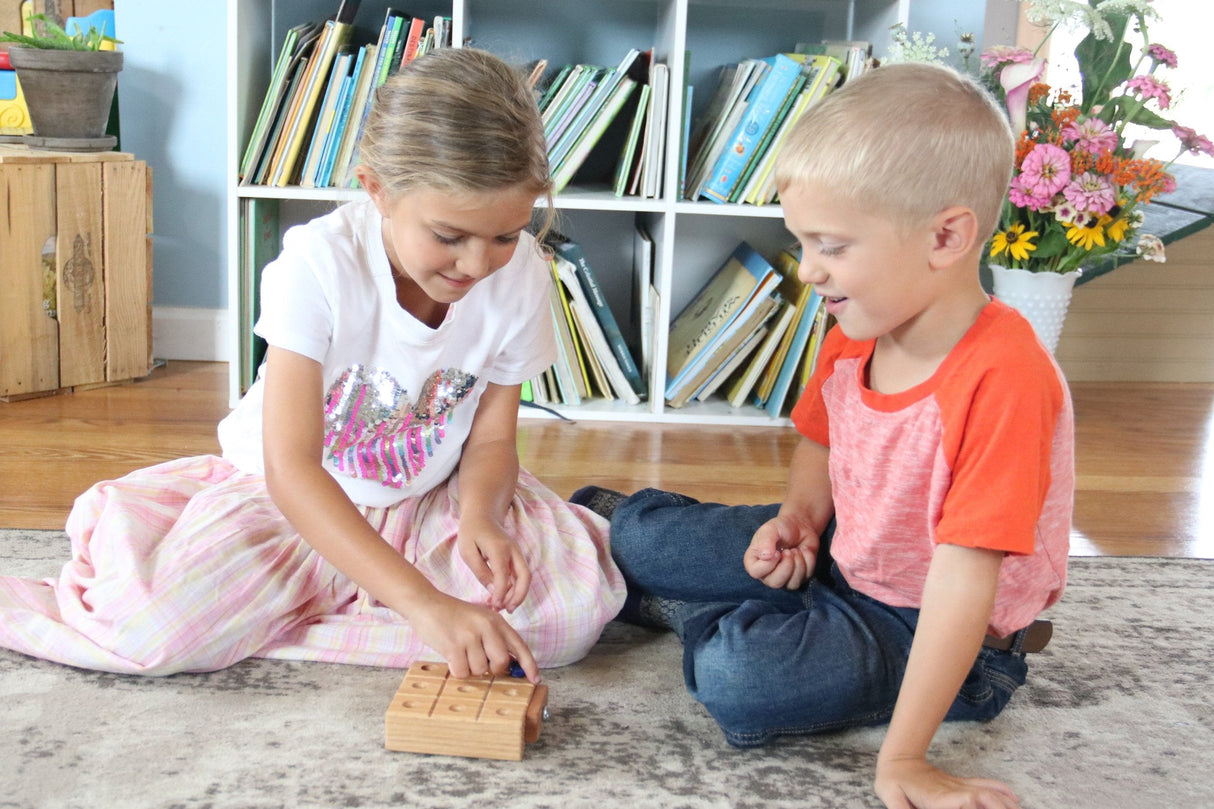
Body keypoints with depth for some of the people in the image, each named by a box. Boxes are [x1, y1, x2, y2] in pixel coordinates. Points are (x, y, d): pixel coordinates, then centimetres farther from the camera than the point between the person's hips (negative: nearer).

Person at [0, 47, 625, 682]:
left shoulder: (521, 276, -14)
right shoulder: (318, 264, -25)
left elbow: (491, 439, -3)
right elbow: (291, 466, -32)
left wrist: (479, 516, -27)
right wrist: (423, 601, -42)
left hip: (431, 501, 4)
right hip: (294, 496, -3)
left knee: (579, 606, -25)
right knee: (154, 627, -32)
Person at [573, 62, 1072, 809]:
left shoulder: (1002, 378, -34)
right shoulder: (855, 336, -8)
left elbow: (961, 580, -34)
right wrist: (799, 519, -9)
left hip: (932, 630, -7)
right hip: (841, 555, 7)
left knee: (741, 674, -29)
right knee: (643, 542, -1)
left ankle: (703, 616, 3)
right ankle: (609, 518, 33)